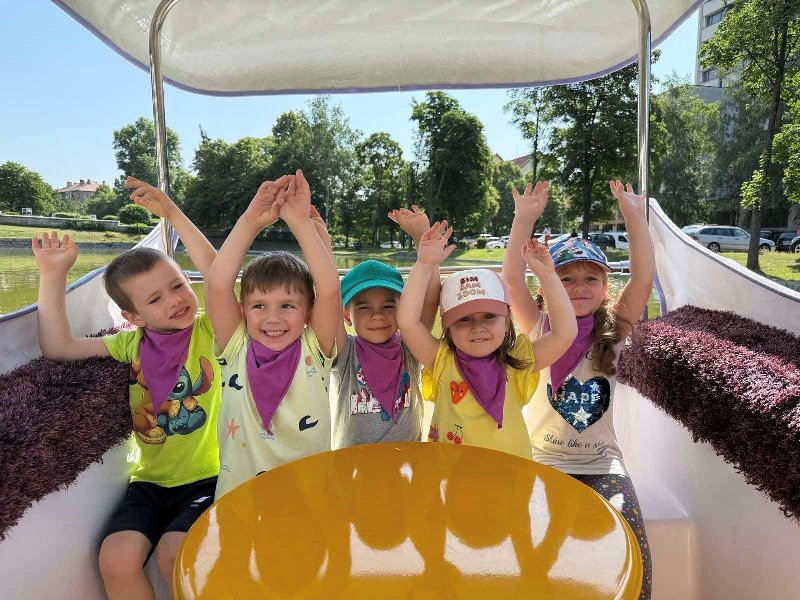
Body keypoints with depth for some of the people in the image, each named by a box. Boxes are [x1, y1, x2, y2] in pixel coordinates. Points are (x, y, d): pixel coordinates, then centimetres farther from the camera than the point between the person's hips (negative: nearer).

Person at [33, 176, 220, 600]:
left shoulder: (208, 332, -6)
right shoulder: (131, 344, 6)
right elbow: (58, 347, 2)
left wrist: (173, 214, -25)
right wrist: (53, 276, -3)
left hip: (207, 478, -3)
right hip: (150, 481, 4)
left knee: (175, 555, -23)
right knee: (117, 560, -18)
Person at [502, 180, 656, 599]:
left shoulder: (611, 332, 1)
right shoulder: (539, 330, -3)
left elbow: (643, 279, -11)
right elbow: (512, 280, -16)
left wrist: (634, 216, -17)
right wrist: (524, 220, -23)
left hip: (601, 463, 2)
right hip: (542, 460, -1)